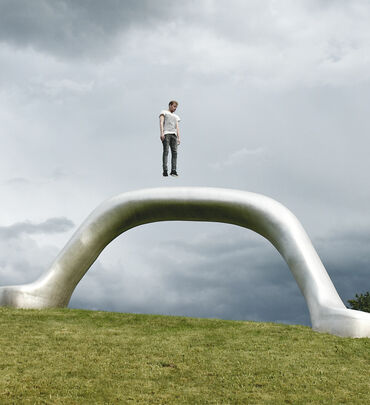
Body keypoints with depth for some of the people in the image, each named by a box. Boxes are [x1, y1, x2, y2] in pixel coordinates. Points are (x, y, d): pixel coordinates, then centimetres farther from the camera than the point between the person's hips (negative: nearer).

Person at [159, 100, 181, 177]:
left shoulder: (176, 117, 30)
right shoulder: (164, 112, 13)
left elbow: (177, 128, 21)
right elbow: (161, 122, -2)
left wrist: (178, 138, 8)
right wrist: (162, 133, -17)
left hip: (173, 134, 5)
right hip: (166, 133, -5)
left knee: (174, 152, -9)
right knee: (166, 151, -15)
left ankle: (173, 170, -12)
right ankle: (165, 170, -21)